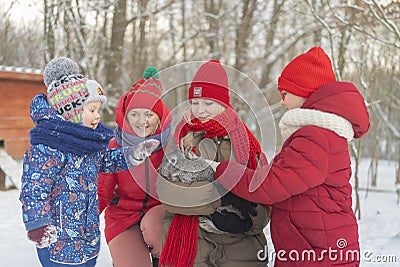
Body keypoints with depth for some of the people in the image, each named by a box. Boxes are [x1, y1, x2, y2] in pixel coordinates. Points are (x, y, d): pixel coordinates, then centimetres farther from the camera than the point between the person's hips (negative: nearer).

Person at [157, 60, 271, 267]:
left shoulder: (245, 140, 2)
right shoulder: (182, 140, 1)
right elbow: (167, 192, -14)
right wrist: (222, 196, -23)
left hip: (241, 249, 1)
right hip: (191, 246, 0)